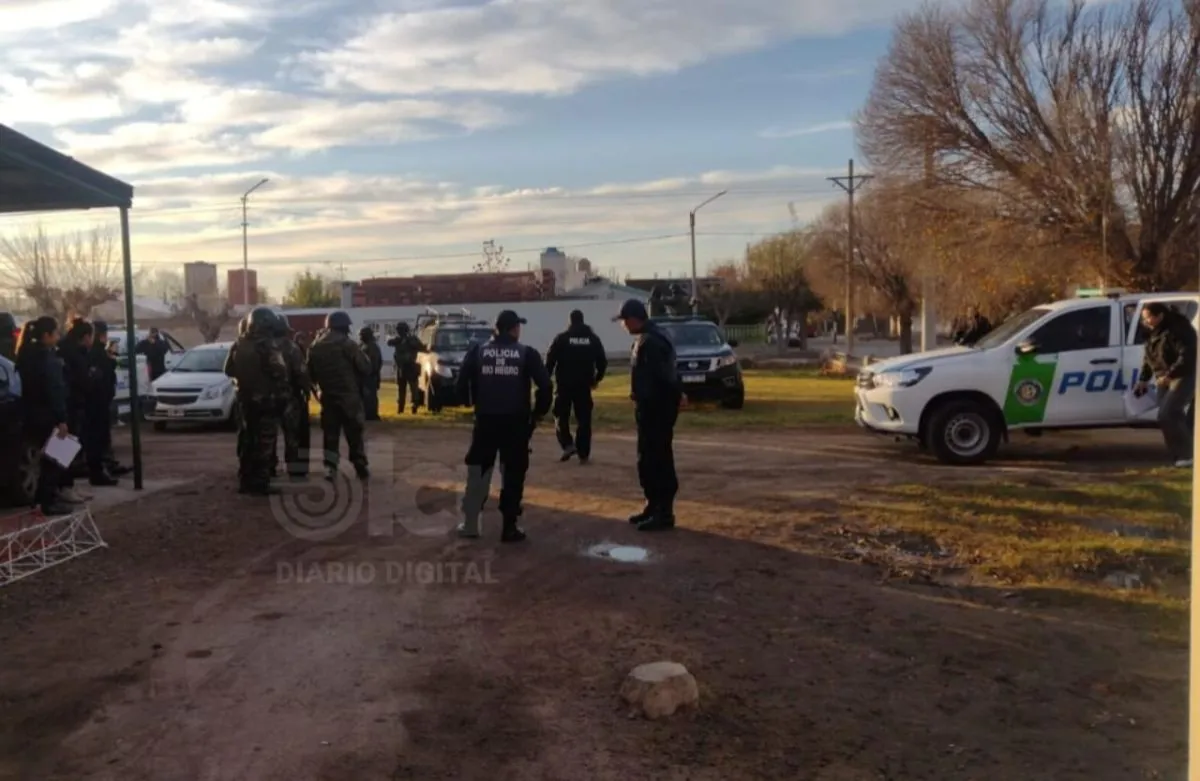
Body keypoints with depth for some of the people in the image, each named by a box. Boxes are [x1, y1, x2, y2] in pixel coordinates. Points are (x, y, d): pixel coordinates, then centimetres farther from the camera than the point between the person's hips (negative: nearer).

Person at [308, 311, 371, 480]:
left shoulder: (315, 347, 8)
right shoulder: (346, 344, -12)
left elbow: (311, 374, 13)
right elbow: (365, 367, -12)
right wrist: (358, 383, 6)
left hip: (327, 396, 4)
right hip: (349, 396, -4)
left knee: (330, 433, 8)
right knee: (354, 433, 5)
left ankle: (330, 467, 1)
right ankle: (361, 467, 9)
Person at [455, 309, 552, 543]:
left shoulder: (478, 351, 3)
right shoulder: (527, 353, -2)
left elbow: (462, 383, -1)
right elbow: (545, 386, -7)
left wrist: (474, 404, 13)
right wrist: (539, 412, 6)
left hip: (485, 420, 2)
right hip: (516, 422, -2)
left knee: (478, 470, 13)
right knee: (513, 474, 6)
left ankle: (470, 523, 16)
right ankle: (509, 527, 6)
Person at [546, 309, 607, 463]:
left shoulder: (561, 338, -4)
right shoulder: (593, 339, 5)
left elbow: (550, 360, -7)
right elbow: (602, 362, 7)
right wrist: (597, 378, 21)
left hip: (564, 384, -2)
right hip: (584, 384, 2)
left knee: (561, 416, 11)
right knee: (584, 419, 6)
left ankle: (568, 444, -7)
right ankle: (583, 454, 4)